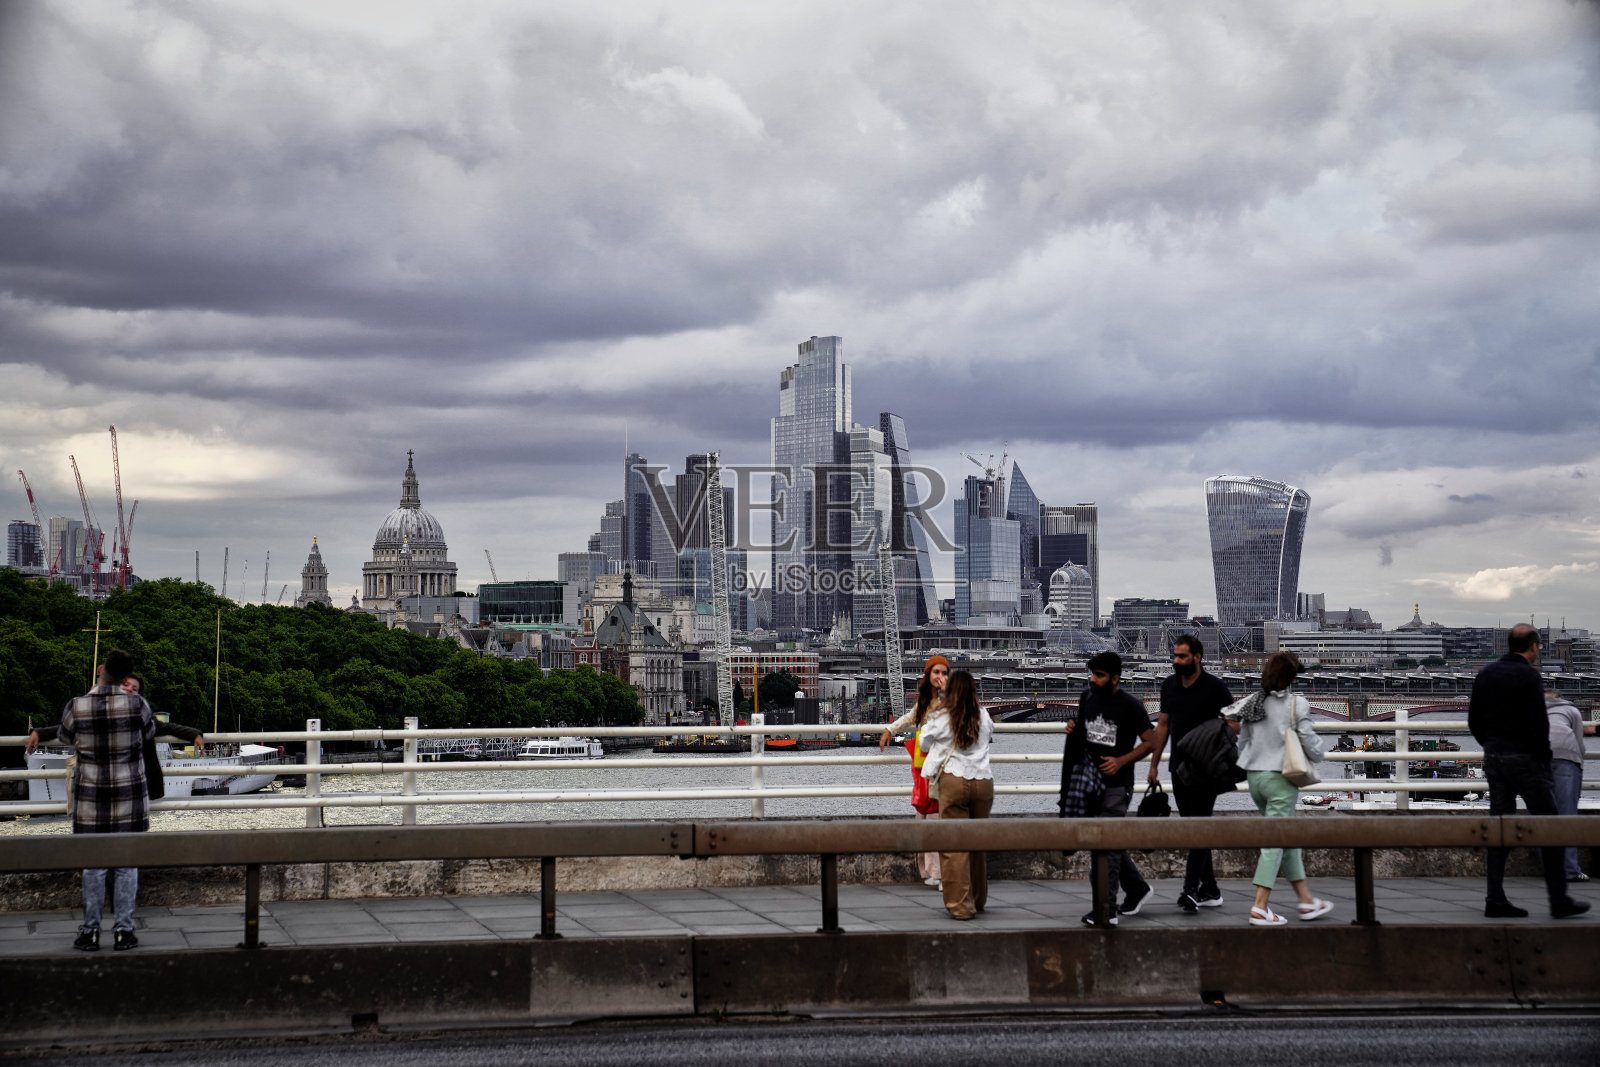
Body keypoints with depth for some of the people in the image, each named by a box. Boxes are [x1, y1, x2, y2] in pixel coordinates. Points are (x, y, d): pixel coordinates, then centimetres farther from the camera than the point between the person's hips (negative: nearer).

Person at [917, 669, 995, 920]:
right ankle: (978, 899, 26)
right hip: (983, 781, 4)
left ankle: (960, 904, -4)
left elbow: (925, 745, 13)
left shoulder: (939, 717, -3)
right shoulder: (983, 716, 6)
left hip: (953, 781, -3)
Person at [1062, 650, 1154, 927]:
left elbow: (1150, 741, -5)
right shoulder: (1087, 697, 7)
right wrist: (1073, 729, -1)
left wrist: (1121, 761, -16)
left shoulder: (1130, 705, -10)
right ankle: (1137, 889, 34)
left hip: (1117, 784, -7)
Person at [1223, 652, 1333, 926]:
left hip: (1254, 777, 6)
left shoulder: (1252, 702, 6)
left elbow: (1243, 741, 11)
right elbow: (1309, 741, -7)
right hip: (1281, 777, -6)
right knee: (1275, 841, -5)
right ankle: (1260, 908, -9)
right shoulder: (1297, 704, -9)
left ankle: (1306, 899, 25)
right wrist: (1317, 754, 14)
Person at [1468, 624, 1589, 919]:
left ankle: (1496, 899, 5)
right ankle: (1559, 900, 0)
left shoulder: (1486, 674, 11)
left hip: (1493, 758, 7)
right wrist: (1544, 758, -6)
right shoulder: (1529, 676, -11)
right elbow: (1538, 725, -17)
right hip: (1524, 759, -7)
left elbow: (1473, 721, 13)